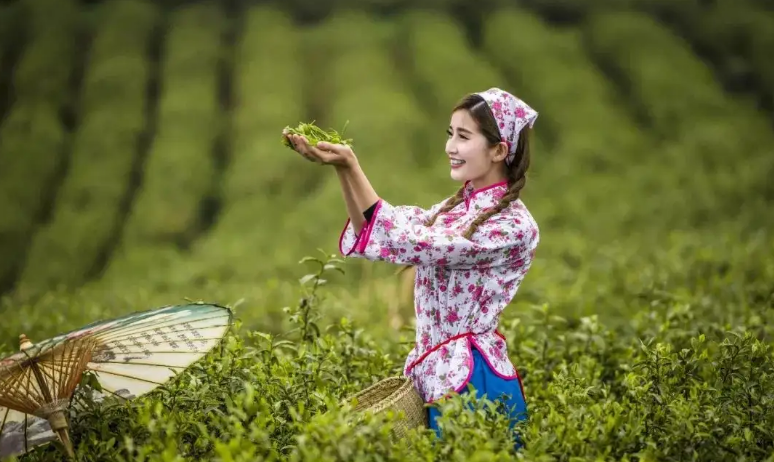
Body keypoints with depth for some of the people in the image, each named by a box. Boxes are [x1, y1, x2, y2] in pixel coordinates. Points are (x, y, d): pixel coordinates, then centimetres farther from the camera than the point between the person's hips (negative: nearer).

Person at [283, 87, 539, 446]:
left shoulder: (514, 226, -16)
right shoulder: (457, 208, 9)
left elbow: (415, 245, -23)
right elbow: (370, 231, 2)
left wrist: (351, 164, -23)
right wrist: (342, 169, -13)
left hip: (472, 380, -8)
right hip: (434, 373, 8)